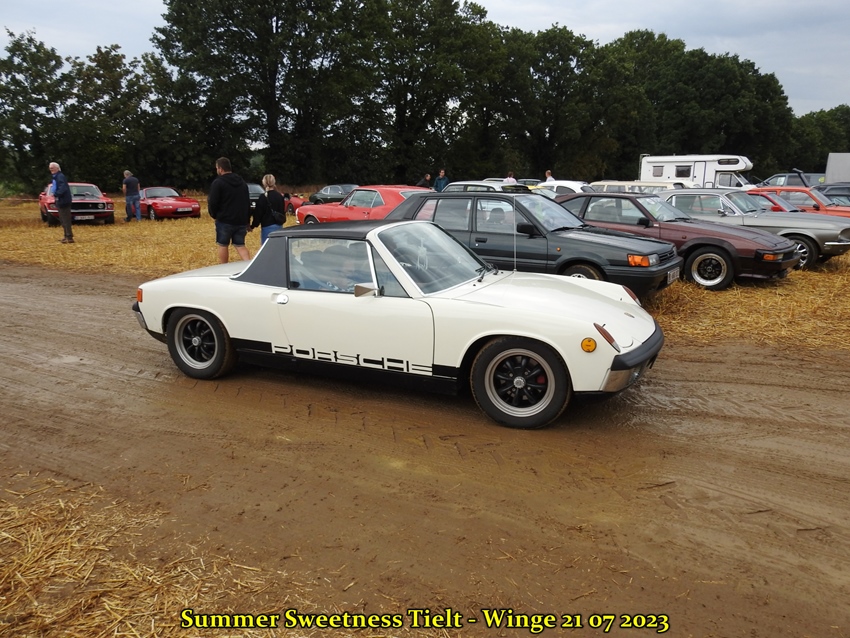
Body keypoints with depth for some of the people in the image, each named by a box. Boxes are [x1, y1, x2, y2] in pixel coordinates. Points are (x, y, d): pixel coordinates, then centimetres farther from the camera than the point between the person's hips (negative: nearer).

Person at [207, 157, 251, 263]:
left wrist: (213, 215, 7)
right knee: (240, 245, 10)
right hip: (241, 221, 5)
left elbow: (213, 203, -12)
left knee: (223, 245, 9)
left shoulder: (218, 183, -8)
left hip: (225, 221, -5)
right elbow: (248, 203, 16)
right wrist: (247, 221, 19)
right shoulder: (242, 182, 13)